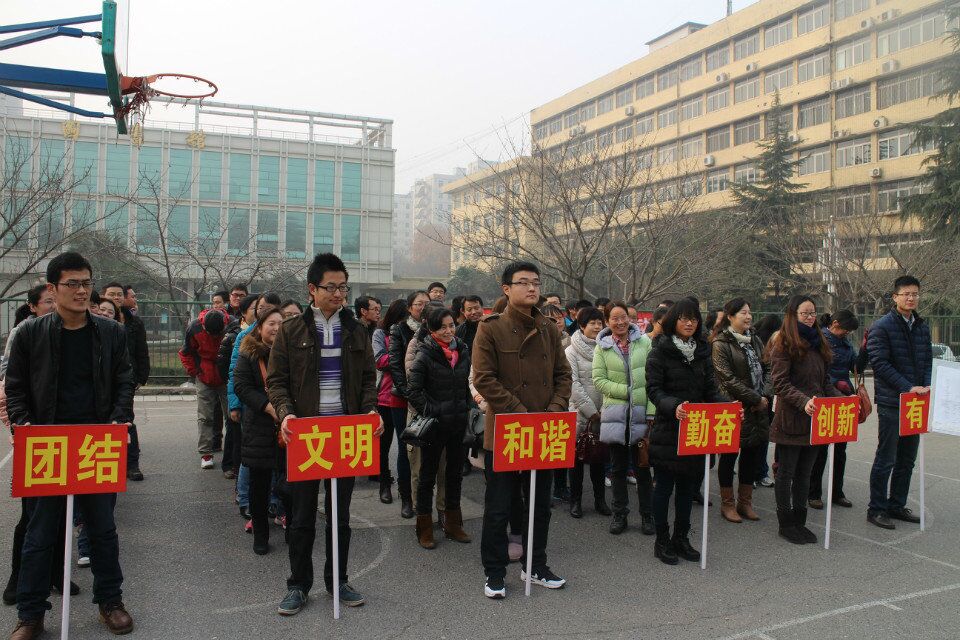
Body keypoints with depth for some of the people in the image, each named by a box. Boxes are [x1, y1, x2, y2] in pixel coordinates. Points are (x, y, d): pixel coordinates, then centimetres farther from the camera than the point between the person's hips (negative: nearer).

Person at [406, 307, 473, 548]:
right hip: (435, 425, -5)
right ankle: (424, 529, 17)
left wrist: (466, 409, 11)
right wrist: (429, 411, -14)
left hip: (458, 423, 5)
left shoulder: (463, 351, 6)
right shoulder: (425, 355, -11)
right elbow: (413, 389, -12)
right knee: (428, 474, 6)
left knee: (455, 473, 14)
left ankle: (453, 524, 29)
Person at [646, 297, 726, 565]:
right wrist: (673, 406, -30)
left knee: (688, 485, 13)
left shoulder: (702, 351, 10)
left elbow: (710, 389, 10)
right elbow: (653, 389, -13)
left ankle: (681, 537, 27)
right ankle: (662, 540, 16)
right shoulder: (660, 351, -7)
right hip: (667, 430, -5)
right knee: (664, 485, 4)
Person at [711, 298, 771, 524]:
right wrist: (755, 398, -14)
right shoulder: (721, 344, -9)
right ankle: (727, 504, 17)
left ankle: (745, 502, 26)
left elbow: (767, 369, 11)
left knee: (753, 455, 12)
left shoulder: (755, 340, 13)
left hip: (758, 411, 7)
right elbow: (728, 379, -16)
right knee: (729, 456, 4)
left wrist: (766, 396, -5)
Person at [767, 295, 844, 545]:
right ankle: (786, 524, 16)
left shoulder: (817, 343, 14)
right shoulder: (783, 343, -9)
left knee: (804, 472, 14)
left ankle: (799, 522, 24)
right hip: (791, 419, -7)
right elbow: (780, 383, -15)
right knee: (786, 472, 5)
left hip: (813, 419, 7)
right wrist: (803, 401, -28)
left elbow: (825, 382, 17)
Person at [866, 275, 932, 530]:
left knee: (907, 459, 13)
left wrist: (926, 385, -4)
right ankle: (877, 509, 9)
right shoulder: (882, 327, -10)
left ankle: (897, 505, 25)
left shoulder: (922, 326, 11)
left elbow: (927, 359, 14)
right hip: (891, 402, -7)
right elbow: (880, 363, -16)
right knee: (886, 459, -2)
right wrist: (907, 387, -20)